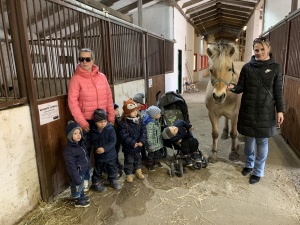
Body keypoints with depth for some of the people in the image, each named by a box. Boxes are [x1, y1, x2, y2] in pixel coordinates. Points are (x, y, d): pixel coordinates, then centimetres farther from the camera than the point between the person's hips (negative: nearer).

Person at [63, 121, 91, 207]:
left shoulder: (81, 143, -3)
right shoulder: (69, 150, -30)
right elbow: (71, 166, -26)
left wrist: (87, 166, 19)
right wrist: (76, 178, -22)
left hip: (83, 170, 8)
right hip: (77, 173, -8)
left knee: (81, 185, 29)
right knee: (77, 186, 16)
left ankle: (82, 196, 51)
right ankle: (78, 201, 37)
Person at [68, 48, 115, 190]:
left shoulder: (101, 77, 4)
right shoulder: (76, 79, -7)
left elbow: (109, 97, 6)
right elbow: (72, 101, -11)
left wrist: (111, 117, 3)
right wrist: (81, 121, -14)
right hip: (86, 121, -3)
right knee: (85, 150, 6)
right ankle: (85, 179, 21)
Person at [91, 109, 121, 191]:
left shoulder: (110, 129, -15)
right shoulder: (93, 131, -7)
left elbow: (113, 141, -20)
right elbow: (92, 142, 6)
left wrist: (104, 148, -30)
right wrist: (96, 148, -9)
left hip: (110, 155, -1)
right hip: (98, 156, 1)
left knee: (112, 169, 16)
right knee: (98, 171, 15)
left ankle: (113, 181, 39)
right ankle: (96, 183, 33)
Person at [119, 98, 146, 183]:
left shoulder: (139, 120, -2)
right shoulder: (123, 123, -19)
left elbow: (143, 131, -4)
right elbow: (124, 136, -22)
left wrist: (141, 141, -16)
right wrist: (133, 143, -24)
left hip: (138, 146, 5)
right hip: (128, 147, -5)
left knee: (138, 159, 23)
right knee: (128, 161, 11)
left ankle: (138, 171, 43)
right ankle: (128, 174, 29)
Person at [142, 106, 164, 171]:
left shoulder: (156, 121, -1)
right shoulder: (149, 124, -31)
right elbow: (149, 136, -28)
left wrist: (161, 140, 21)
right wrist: (150, 145, -23)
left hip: (158, 142, 8)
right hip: (153, 143, -8)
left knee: (158, 152, 25)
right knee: (151, 154, 11)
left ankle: (156, 161, 47)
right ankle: (150, 164, 32)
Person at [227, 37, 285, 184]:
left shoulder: (275, 68, -1)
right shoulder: (247, 67, 0)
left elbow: (278, 91, 1)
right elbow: (241, 87, 0)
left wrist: (280, 110, -2)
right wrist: (233, 87, -22)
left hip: (265, 111, -1)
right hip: (248, 110, 1)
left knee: (262, 141, 7)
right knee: (249, 139, 14)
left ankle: (258, 171, 23)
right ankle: (249, 164, 36)